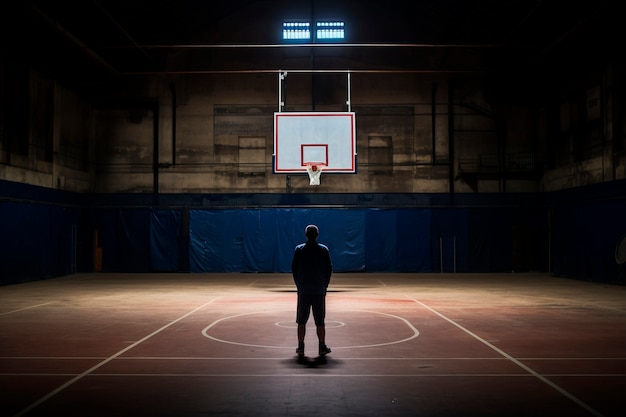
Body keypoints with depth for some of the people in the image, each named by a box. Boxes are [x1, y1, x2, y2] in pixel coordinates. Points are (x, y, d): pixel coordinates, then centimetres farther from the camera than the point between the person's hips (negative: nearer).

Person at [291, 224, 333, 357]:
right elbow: (329, 269, 2)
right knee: (320, 321, 5)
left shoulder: (298, 249, 0)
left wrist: (299, 285, 12)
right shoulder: (324, 250, -1)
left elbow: (294, 269, 3)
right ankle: (322, 348, 8)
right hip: (319, 291, 0)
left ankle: (300, 348, 9)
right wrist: (324, 285, 10)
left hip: (303, 291, 0)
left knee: (301, 321, 7)